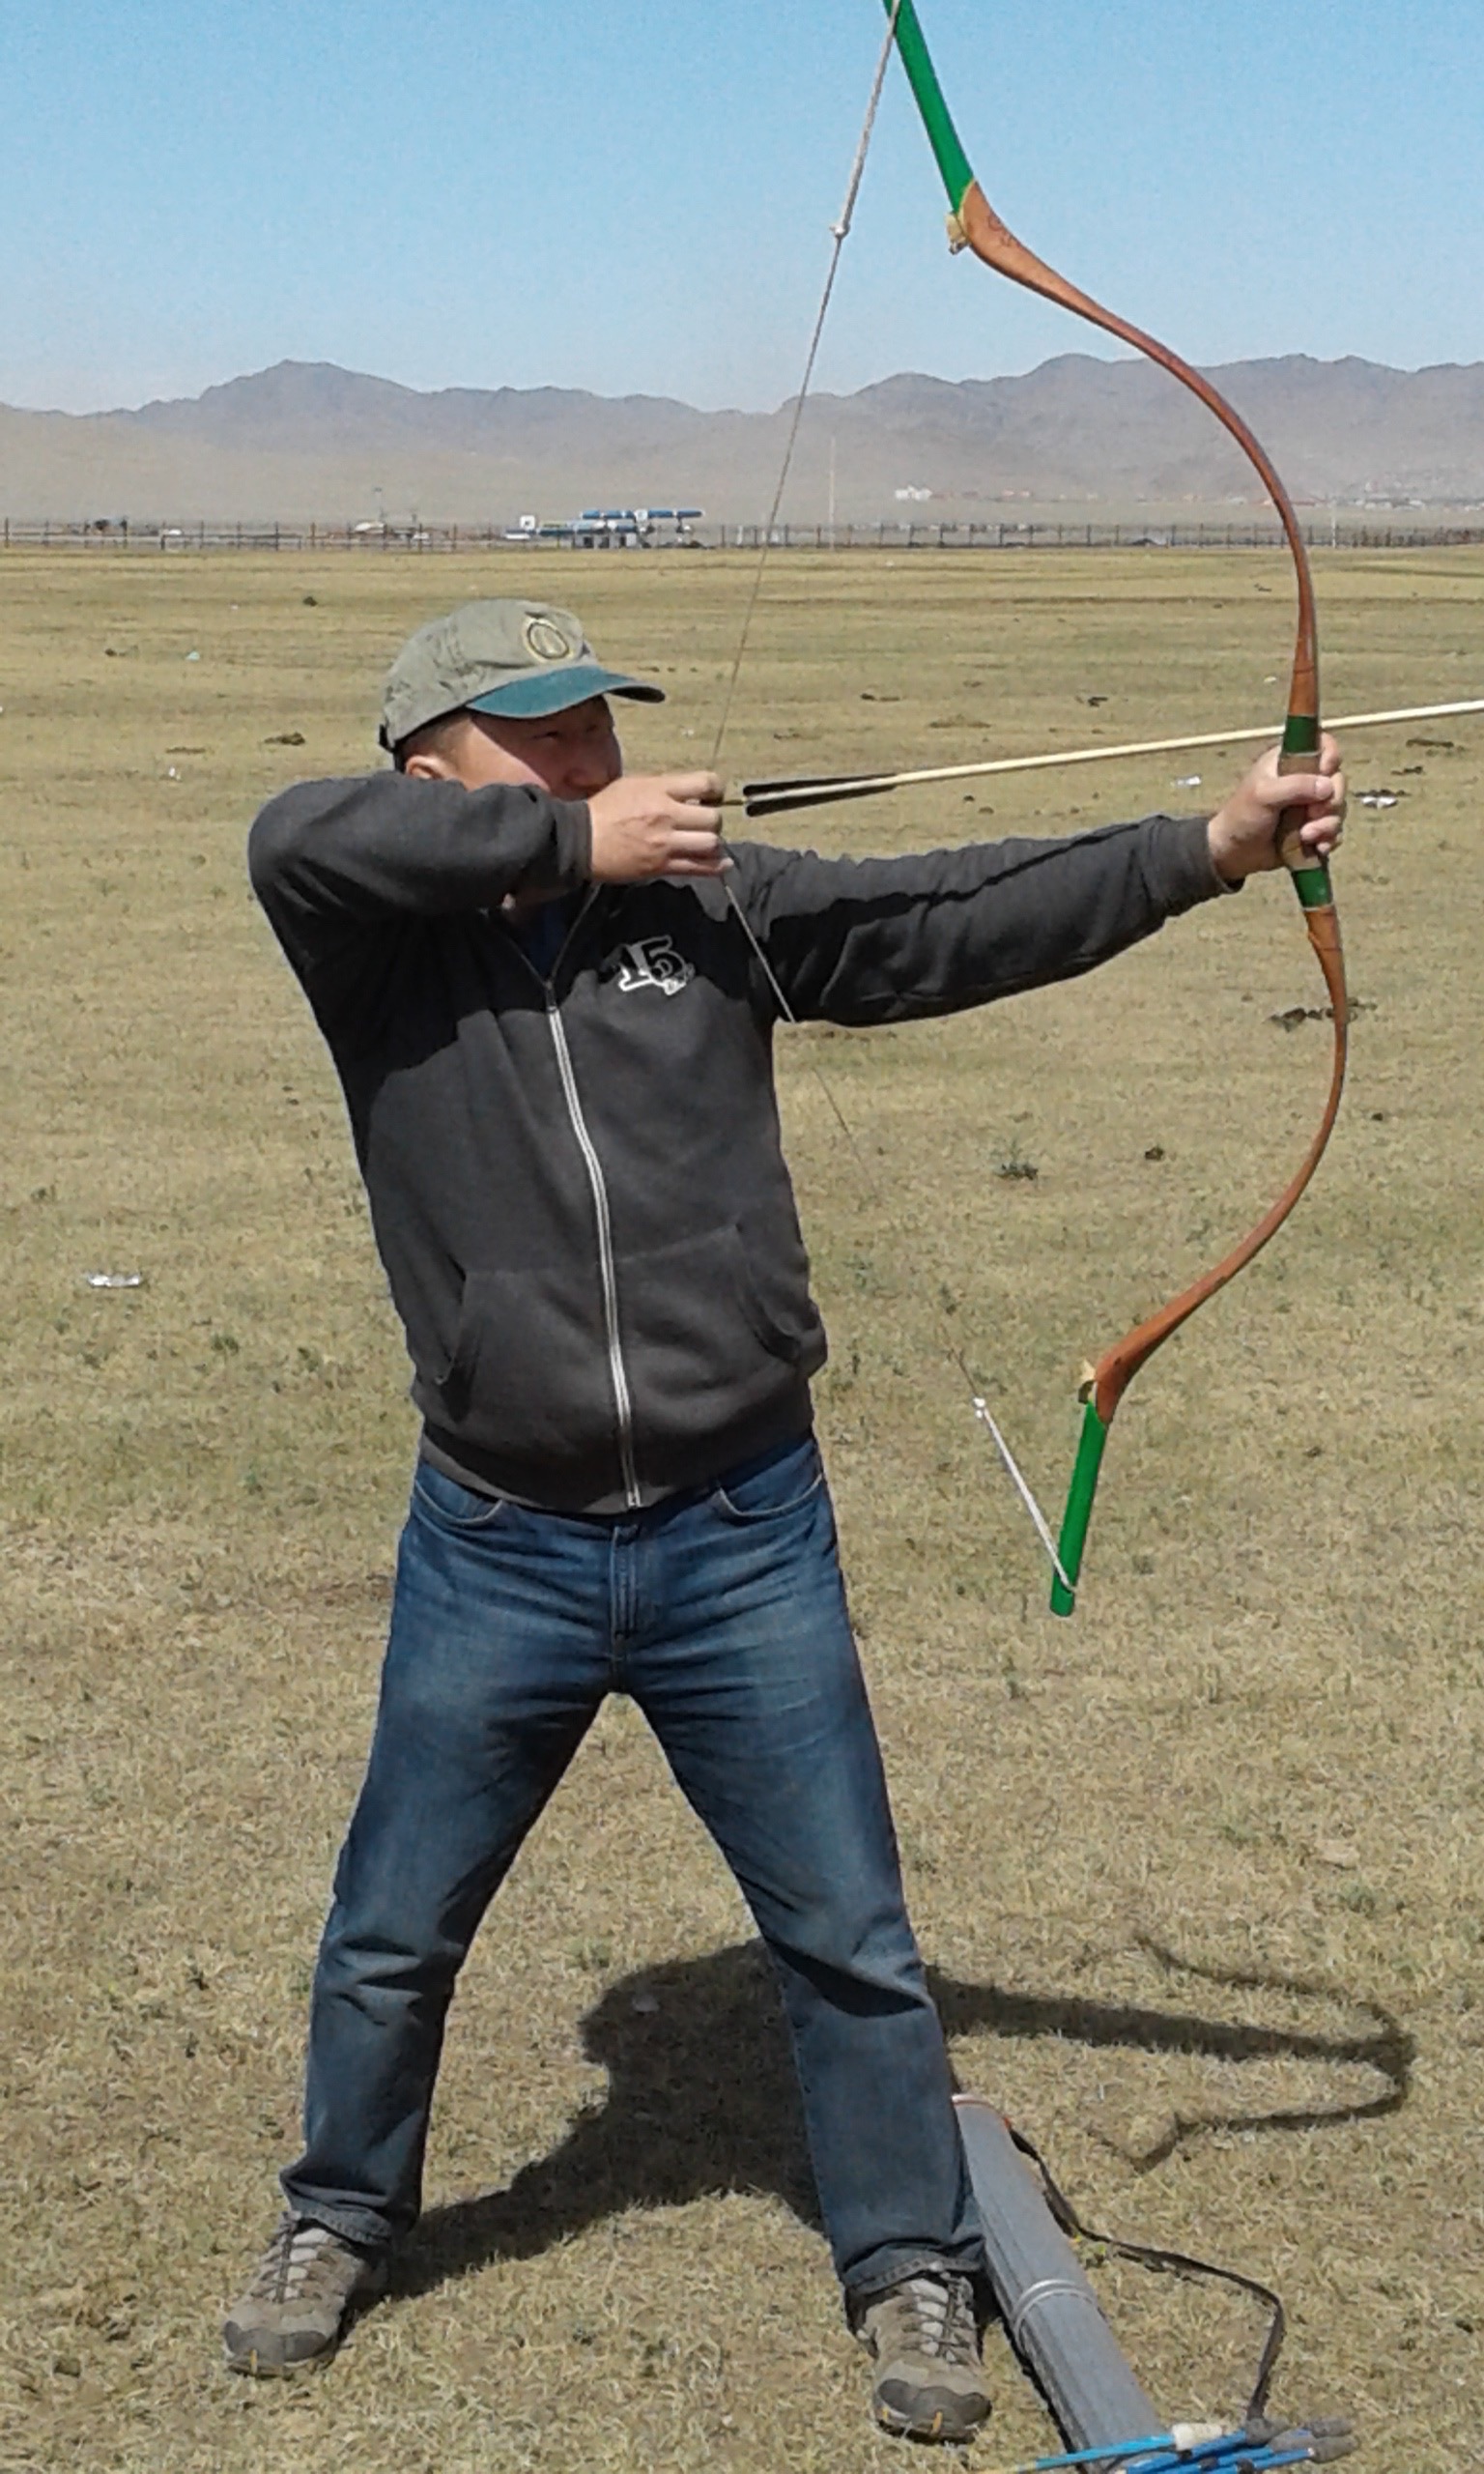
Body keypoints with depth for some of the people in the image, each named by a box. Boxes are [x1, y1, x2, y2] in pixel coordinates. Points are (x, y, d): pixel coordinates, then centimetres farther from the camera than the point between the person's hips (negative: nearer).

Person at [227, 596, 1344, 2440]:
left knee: (847, 1936, 9)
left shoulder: (711, 905, 1)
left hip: (742, 1539, 1)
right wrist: (571, 843, -21)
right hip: (498, 1548, 0)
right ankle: (341, 2217, 40)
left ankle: (912, 2265, 27)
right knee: (391, 1934, 16)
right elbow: (294, 835, -25)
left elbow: (953, 917, -5)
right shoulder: (380, 943, -4)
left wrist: (1198, 850, -16)